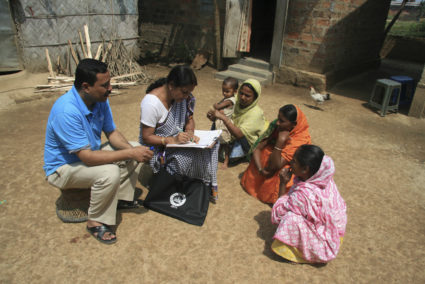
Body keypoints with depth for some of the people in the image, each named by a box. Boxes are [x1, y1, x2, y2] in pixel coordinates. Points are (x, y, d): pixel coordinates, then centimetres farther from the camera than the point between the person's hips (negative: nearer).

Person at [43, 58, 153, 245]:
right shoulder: (66, 111, -34)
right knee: (110, 172, -34)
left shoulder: (100, 100, -9)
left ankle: (122, 198, 11)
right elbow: (87, 157, -35)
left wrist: (131, 149, -19)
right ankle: (96, 223, -10)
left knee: (135, 148, 0)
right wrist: (129, 153, -34)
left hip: (88, 153, 8)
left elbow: (112, 133, 1)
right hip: (63, 166, -8)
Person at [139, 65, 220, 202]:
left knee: (211, 143, -15)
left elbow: (189, 119, 8)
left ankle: (208, 185, -3)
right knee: (193, 155, -31)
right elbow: (146, 138, -21)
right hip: (156, 148, -6)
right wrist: (172, 140, -34)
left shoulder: (185, 97, -6)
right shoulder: (151, 102, -25)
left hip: (178, 139, 7)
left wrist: (190, 132, -15)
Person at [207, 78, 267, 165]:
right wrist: (214, 117, -20)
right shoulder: (237, 103, -7)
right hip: (234, 137, 6)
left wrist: (224, 118, -43)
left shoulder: (256, 113, -27)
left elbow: (239, 134, -36)